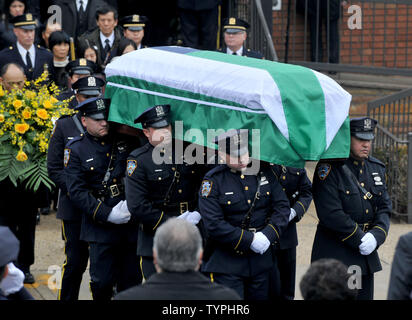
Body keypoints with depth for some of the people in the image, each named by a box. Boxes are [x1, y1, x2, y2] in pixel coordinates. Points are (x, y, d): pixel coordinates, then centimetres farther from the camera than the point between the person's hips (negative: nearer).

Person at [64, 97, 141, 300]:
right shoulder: (75, 150, -1)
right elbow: (77, 192, -7)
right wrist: (108, 214, -17)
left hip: (132, 221, 3)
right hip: (100, 226, -2)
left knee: (131, 281, 6)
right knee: (102, 282, -3)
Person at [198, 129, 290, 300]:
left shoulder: (263, 171, 4)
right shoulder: (212, 181, -8)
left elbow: (282, 206, 3)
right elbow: (214, 225, -15)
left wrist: (268, 234, -12)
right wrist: (249, 240, -17)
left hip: (260, 259, 4)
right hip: (226, 263, -4)